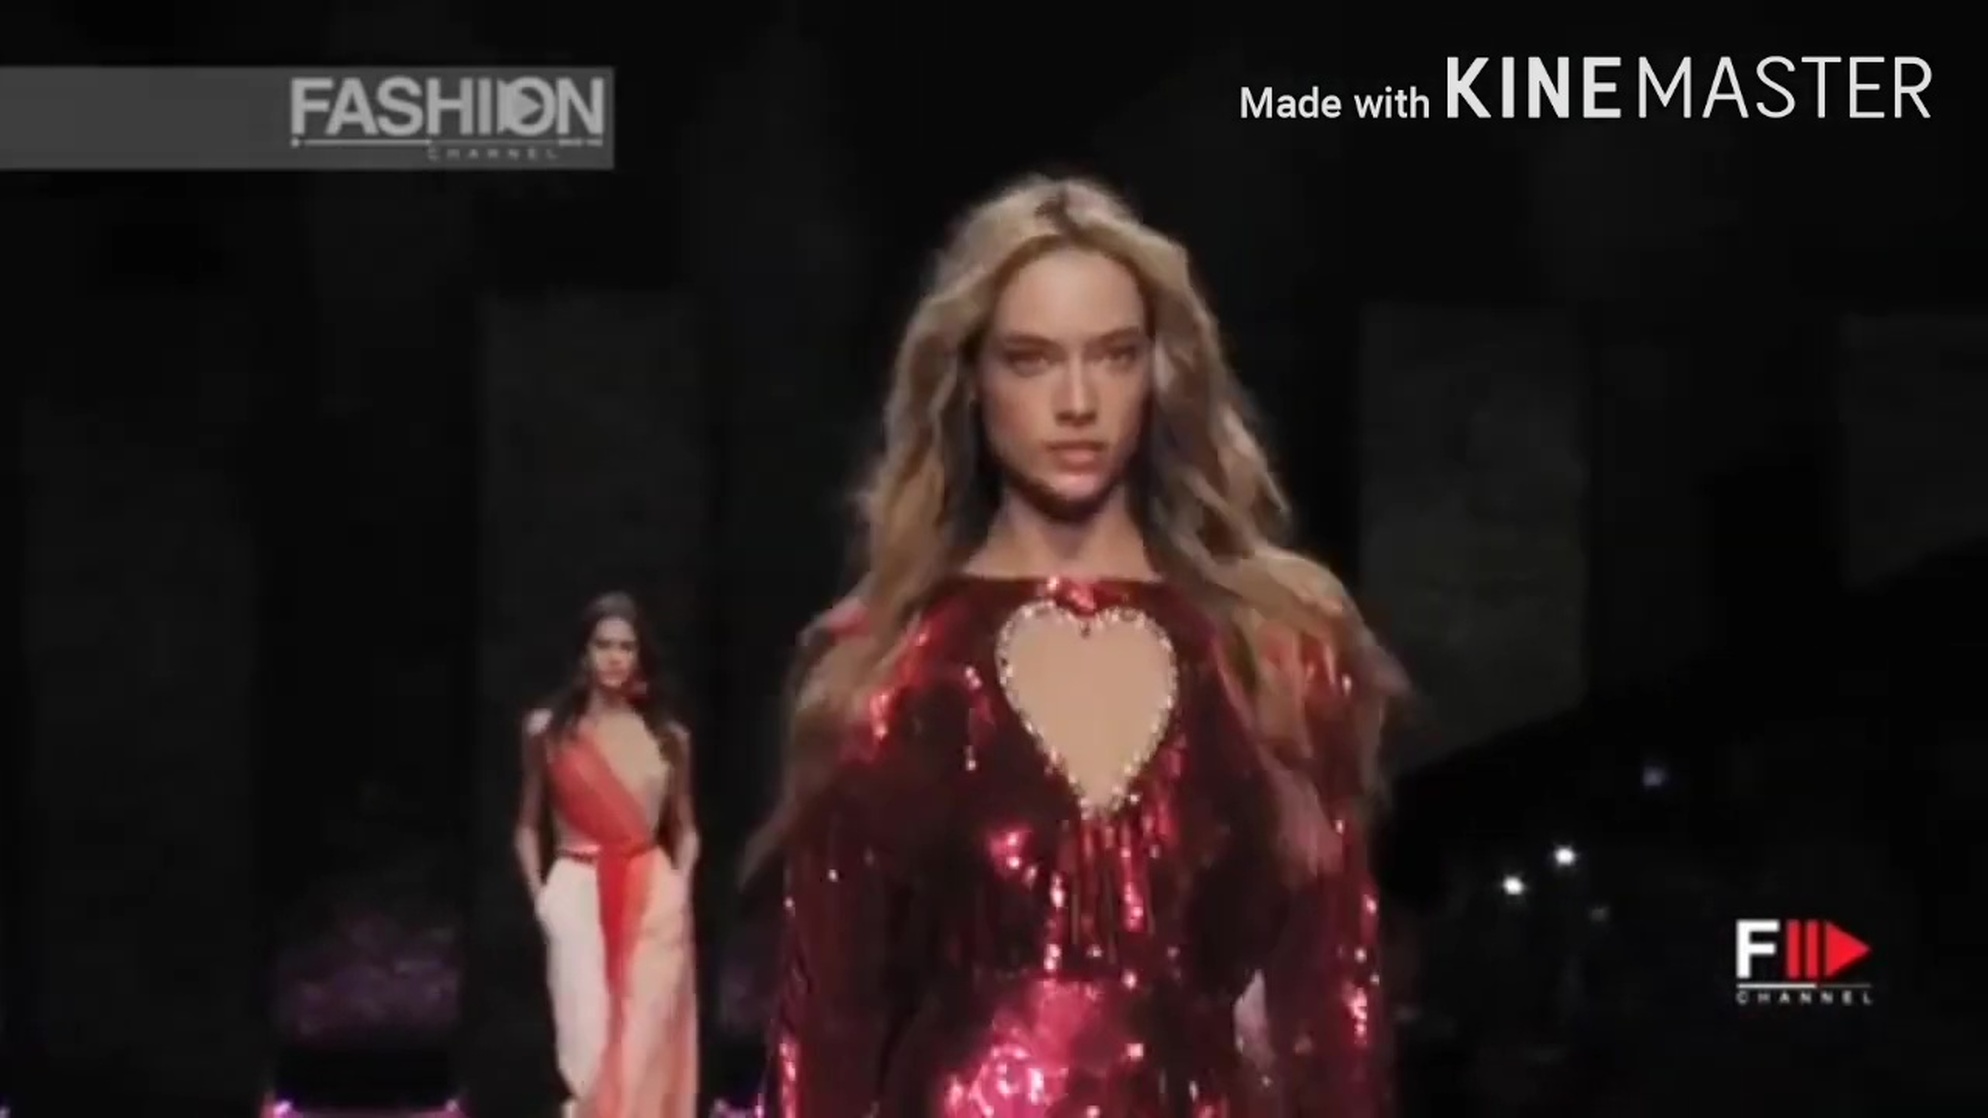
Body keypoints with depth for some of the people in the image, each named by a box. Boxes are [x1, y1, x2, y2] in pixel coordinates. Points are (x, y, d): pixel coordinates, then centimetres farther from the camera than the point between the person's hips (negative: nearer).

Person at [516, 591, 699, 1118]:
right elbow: (528, 825, 11)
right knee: (588, 1046, -11)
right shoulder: (548, 729, 4)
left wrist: (679, 889, 3)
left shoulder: (668, 737, 9)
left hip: (654, 900, 2)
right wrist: (540, 895, -1)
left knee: (644, 1051, -3)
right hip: (578, 896, -2)